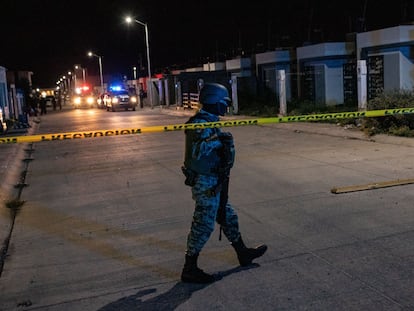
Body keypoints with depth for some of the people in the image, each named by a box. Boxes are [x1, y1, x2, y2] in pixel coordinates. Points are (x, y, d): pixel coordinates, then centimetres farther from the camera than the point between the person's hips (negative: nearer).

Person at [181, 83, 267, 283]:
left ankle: (243, 254, 36)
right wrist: (216, 139, -30)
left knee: (228, 217, 20)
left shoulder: (208, 121, 11)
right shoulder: (202, 124, -20)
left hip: (212, 182, 11)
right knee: (204, 225, -4)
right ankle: (189, 270, 7)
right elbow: (196, 152, -32)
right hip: (207, 183, -11)